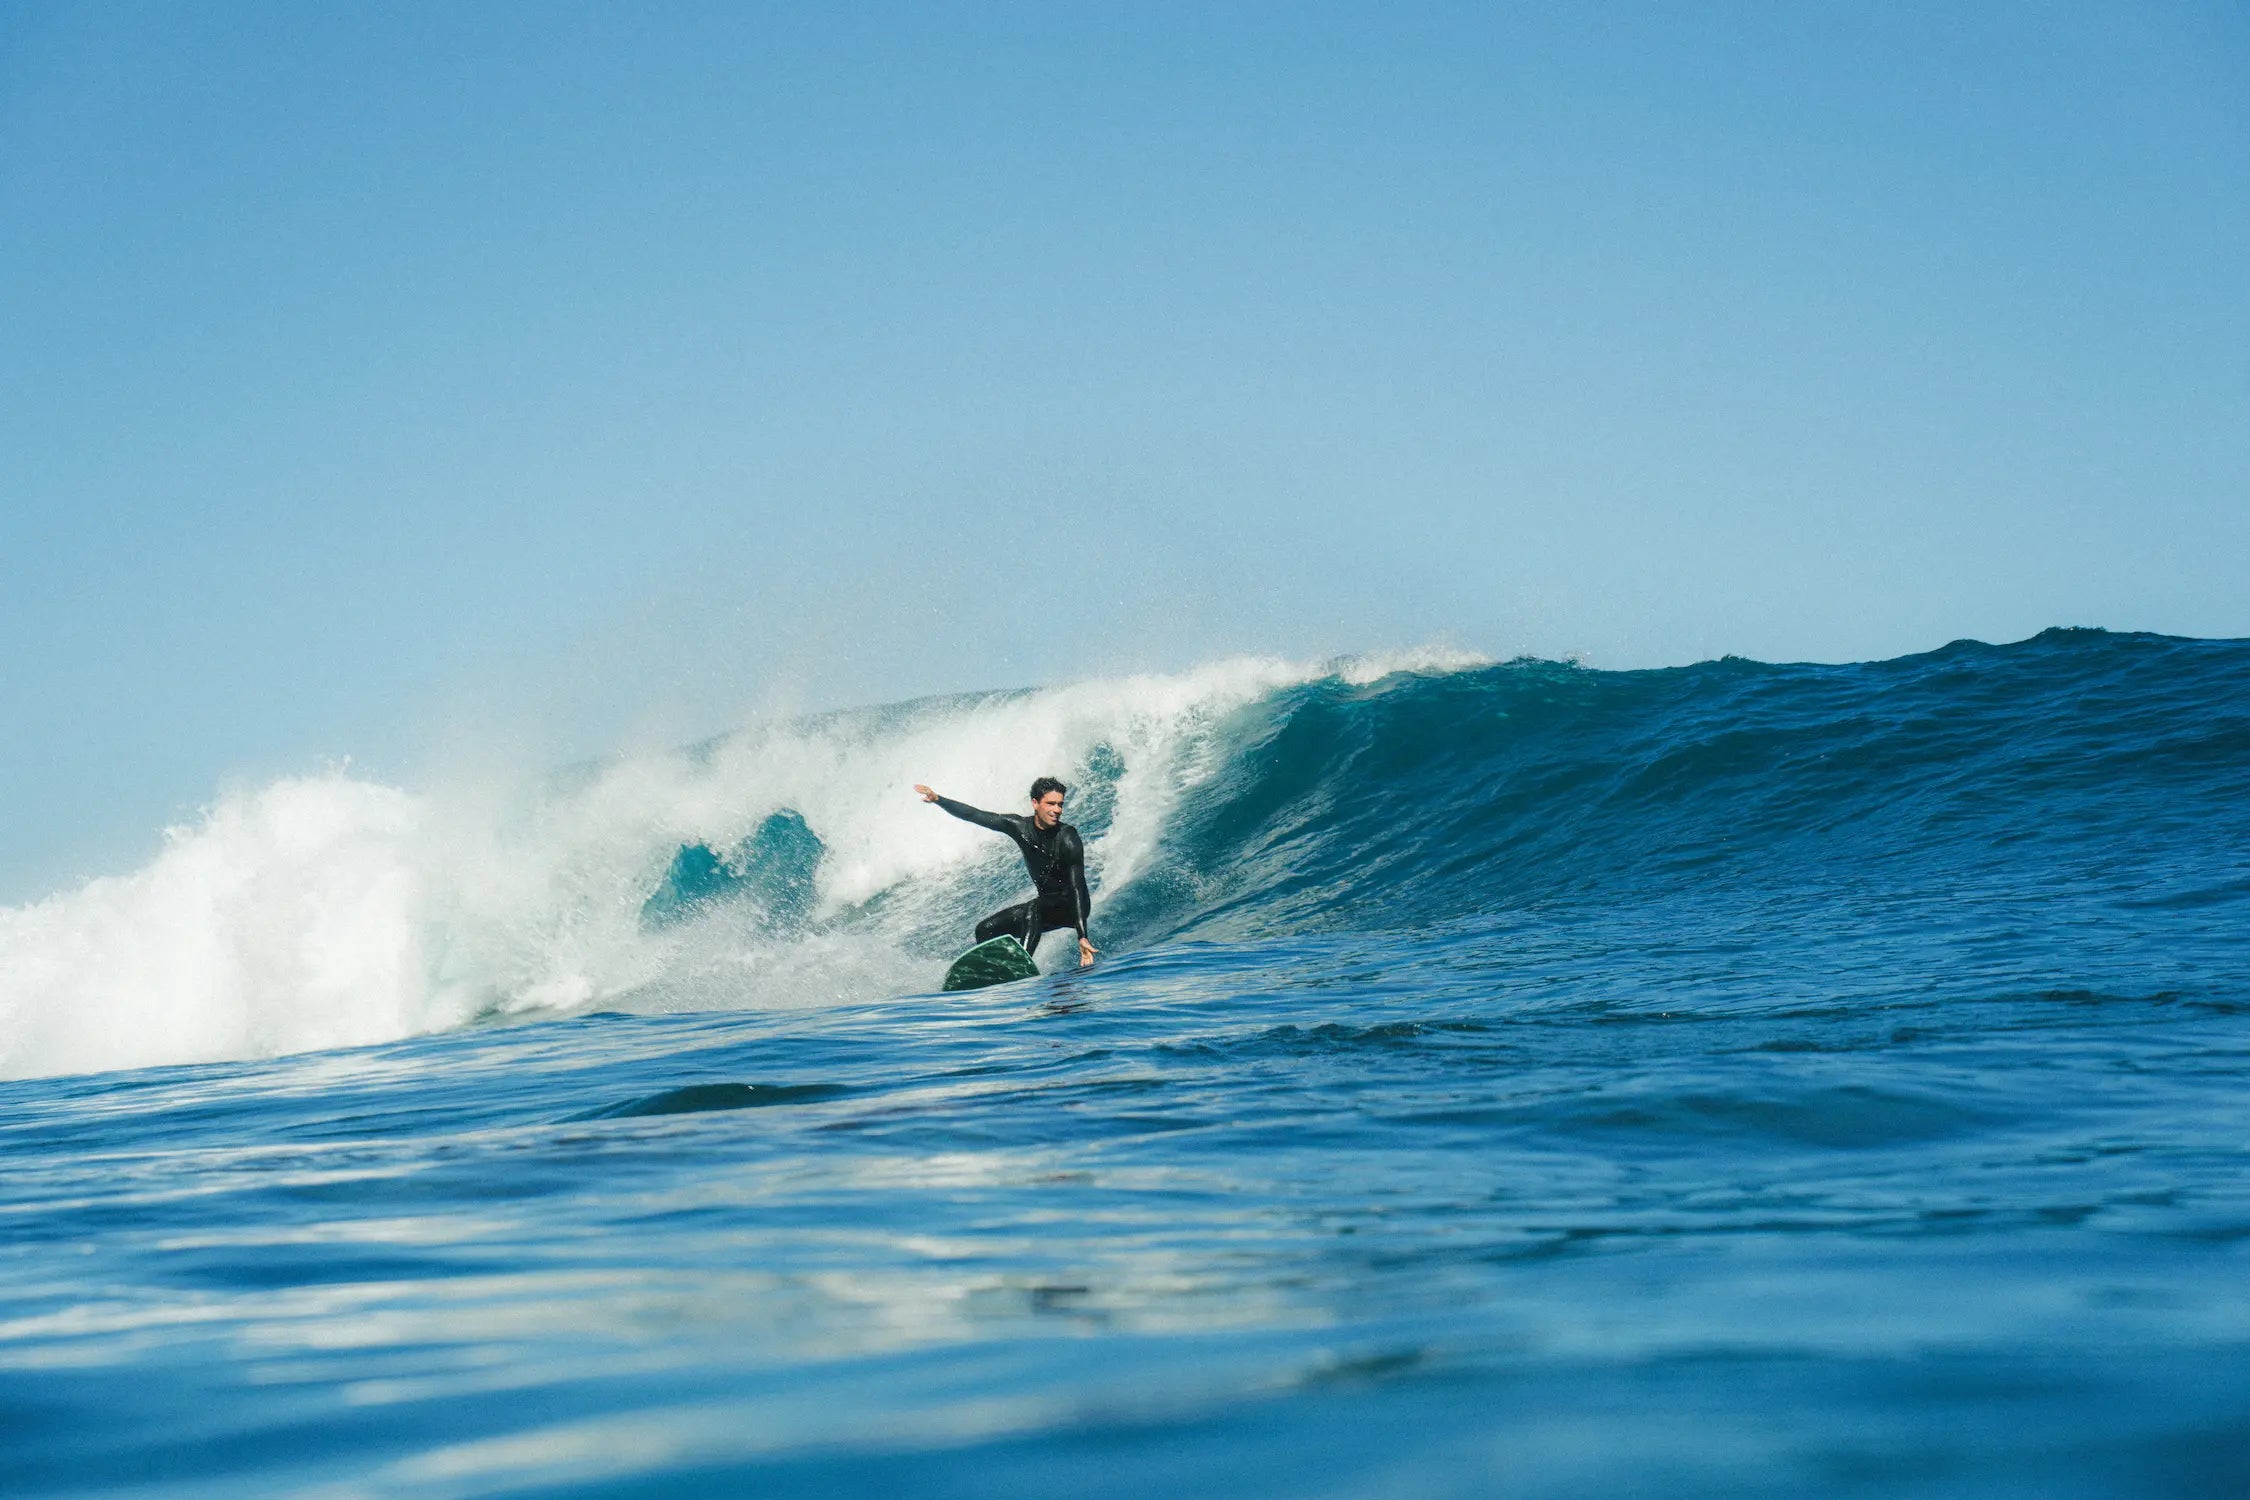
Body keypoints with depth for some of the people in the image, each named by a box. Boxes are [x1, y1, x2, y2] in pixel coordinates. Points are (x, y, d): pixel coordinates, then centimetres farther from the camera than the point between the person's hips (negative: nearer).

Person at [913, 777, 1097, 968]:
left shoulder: (1068, 839, -23)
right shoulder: (1019, 826, -6)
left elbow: (1078, 888, -28)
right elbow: (974, 815, 2)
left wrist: (1082, 936, -36)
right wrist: (938, 800, -7)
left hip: (1071, 907, -7)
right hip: (1046, 905, 7)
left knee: (1034, 908, -37)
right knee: (985, 930, 1)